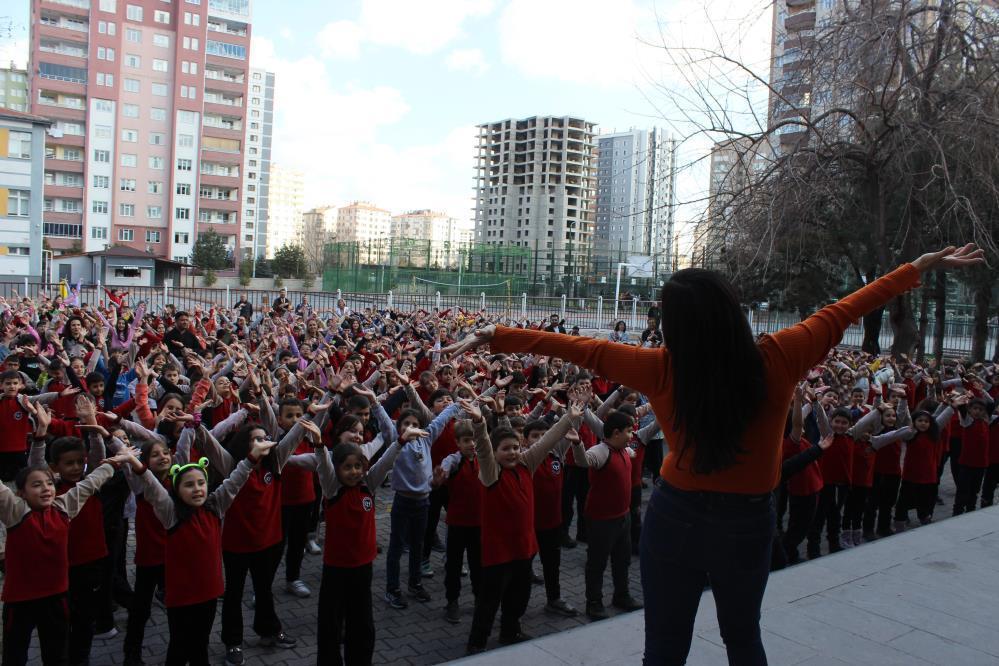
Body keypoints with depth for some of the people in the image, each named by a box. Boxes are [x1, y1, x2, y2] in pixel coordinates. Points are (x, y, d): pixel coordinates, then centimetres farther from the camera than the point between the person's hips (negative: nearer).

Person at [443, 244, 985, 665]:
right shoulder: (776, 359, -16)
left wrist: (496, 336, -1)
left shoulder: (663, 371, -19)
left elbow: (581, 348, -11)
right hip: (748, 522, 2)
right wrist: (920, 267, 12)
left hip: (676, 517, -1)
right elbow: (843, 312, -3)